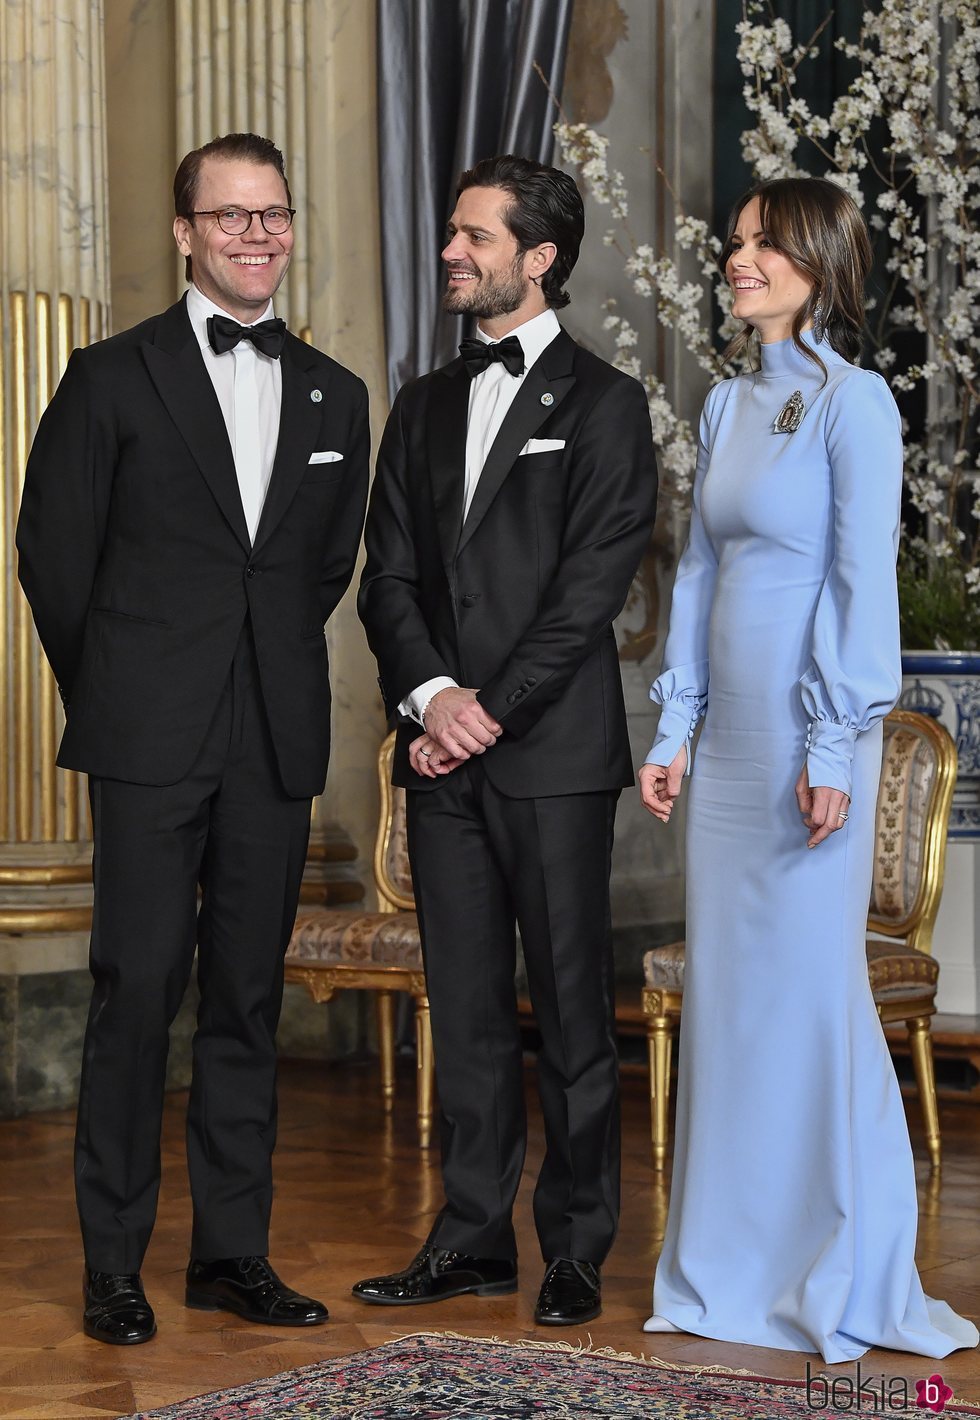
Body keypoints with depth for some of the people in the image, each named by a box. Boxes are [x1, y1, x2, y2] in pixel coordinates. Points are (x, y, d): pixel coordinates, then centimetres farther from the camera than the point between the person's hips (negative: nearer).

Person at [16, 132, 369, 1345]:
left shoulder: (335, 396, 12)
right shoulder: (113, 378, 0)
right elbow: (51, 552, 2)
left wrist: (280, 676, 13)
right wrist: (110, 694, 5)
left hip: (277, 743, 4)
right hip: (152, 743, -4)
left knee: (247, 997, 8)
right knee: (138, 987, -4)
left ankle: (233, 1249, 16)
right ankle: (112, 1262, 6)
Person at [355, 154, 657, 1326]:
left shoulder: (603, 404, 0)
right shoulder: (424, 407, 16)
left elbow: (592, 586, -8)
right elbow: (387, 575, 11)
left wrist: (490, 710, -12)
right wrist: (430, 693, -6)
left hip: (554, 754, -5)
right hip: (443, 754, 5)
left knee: (570, 1003, -1)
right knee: (465, 1007, 9)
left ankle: (577, 1250, 8)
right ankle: (474, 1238, 17)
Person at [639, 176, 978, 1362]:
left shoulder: (854, 403, -9)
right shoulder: (727, 405, 13)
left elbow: (864, 583, -13)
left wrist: (834, 749, -16)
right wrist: (673, 726, 12)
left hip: (808, 733, -7)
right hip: (729, 732, 7)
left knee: (811, 984, -3)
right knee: (724, 983, 9)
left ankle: (845, 1274, 10)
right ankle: (733, 1263, 20)